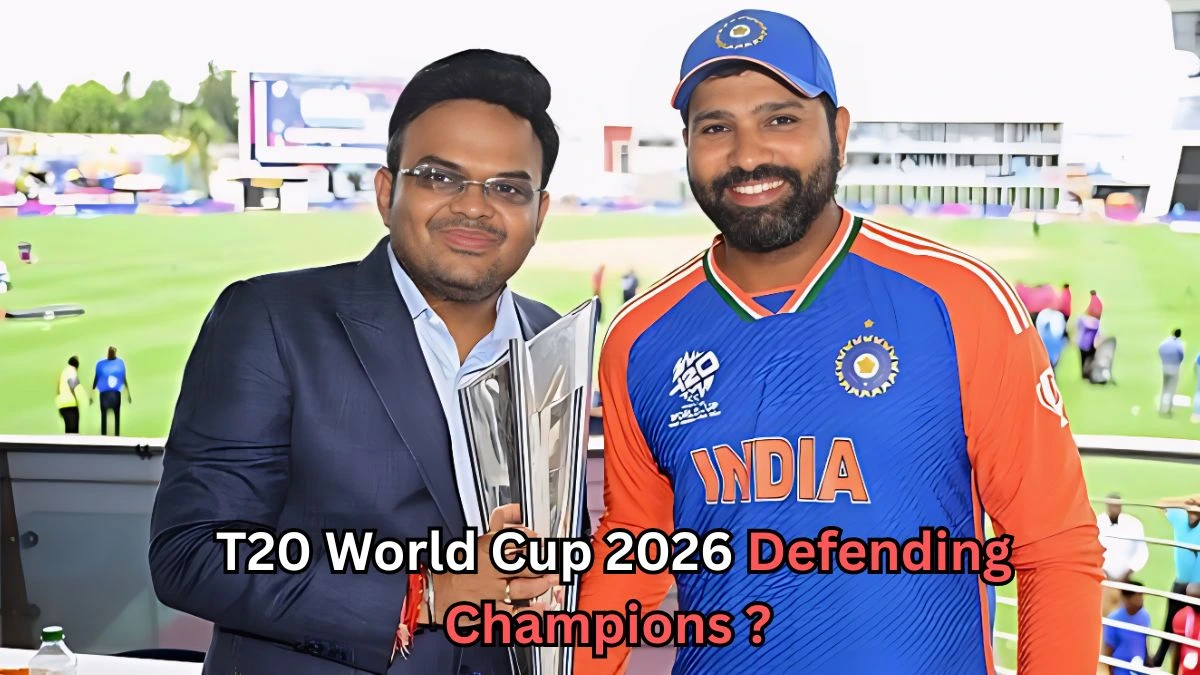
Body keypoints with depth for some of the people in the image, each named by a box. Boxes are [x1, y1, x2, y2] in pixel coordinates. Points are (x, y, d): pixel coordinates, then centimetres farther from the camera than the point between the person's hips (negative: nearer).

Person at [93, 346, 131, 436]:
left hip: (116, 393, 1)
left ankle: (117, 437, 3)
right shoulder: (101, 363, 3)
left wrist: (128, 392, 12)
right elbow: (96, 378, 8)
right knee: (104, 416, -1)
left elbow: (124, 378, 11)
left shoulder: (120, 362, 5)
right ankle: (103, 437, -1)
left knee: (117, 415, 1)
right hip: (104, 393, -1)